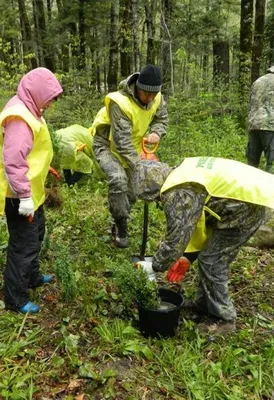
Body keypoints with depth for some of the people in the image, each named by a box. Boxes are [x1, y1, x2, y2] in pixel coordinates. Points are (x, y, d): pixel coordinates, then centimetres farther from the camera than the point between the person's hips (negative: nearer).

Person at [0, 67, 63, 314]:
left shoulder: (28, 110, 9)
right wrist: (24, 196, -27)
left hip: (32, 190, 11)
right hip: (20, 195, -11)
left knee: (35, 236, 24)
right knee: (24, 243, 0)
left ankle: (31, 277, 43)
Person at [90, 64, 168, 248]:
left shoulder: (157, 98, -15)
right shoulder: (120, 103, -35)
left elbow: (162, 119, 2)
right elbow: (122, 142, -38)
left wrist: (156, 132, -23)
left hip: (132, 147, 7)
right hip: (108, 145, -6)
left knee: (132, 190, 10)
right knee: (118, 179, -32)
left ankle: (120, 224, 32)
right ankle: (121, 225, -12)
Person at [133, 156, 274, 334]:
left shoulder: (178, 194, -20)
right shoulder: (181, 177, 12)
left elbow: (176, 237, -16)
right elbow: (192, 223, 19)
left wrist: (154, 266, 0)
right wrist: (187, 256, 19)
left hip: (247, 206, -10)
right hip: (246, 196, 10)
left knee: (211, 261, -1)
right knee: (215, 257, 17)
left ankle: (224, 318, 13)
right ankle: (204, 305, 32)